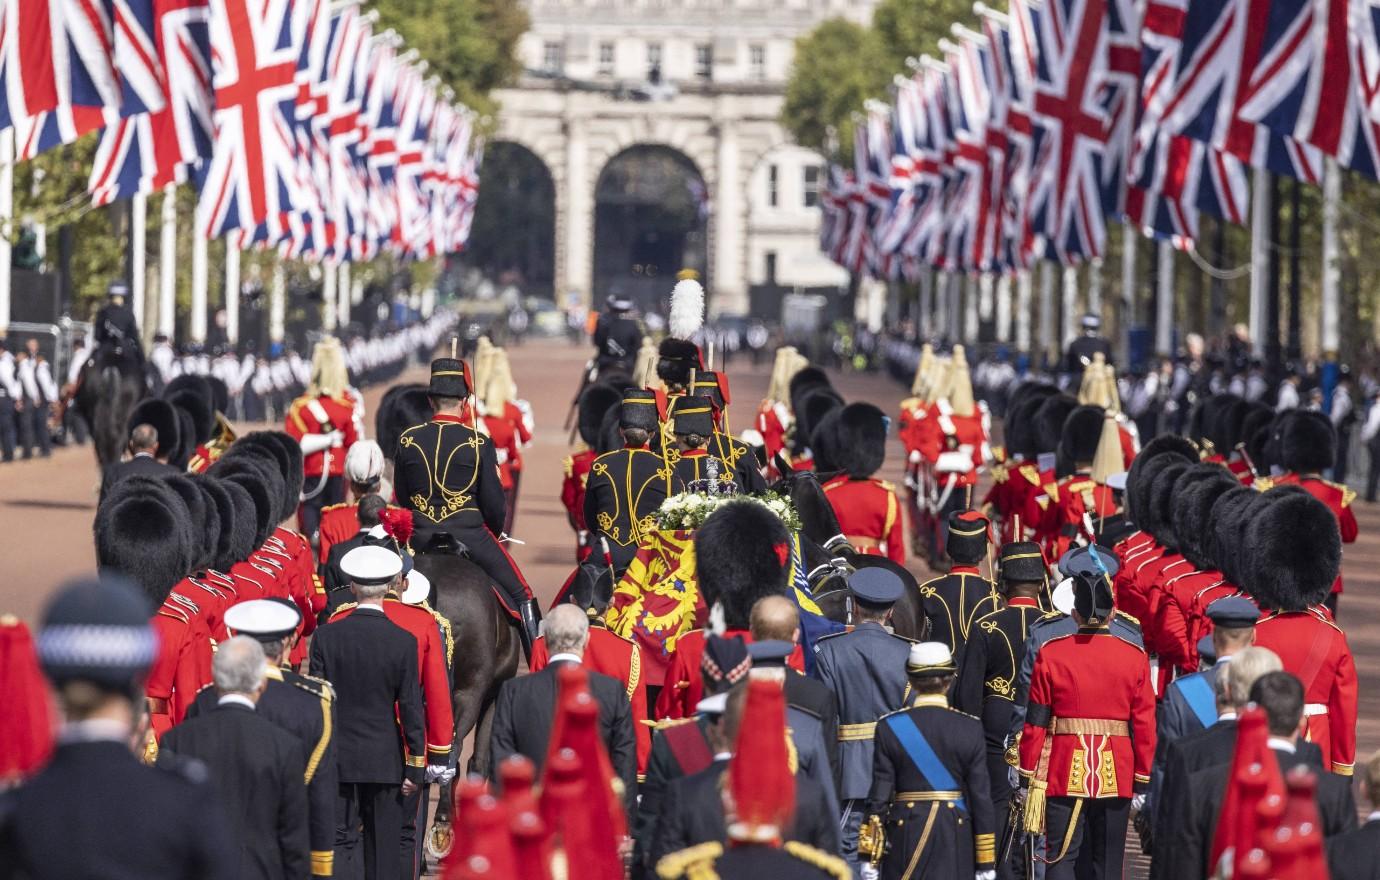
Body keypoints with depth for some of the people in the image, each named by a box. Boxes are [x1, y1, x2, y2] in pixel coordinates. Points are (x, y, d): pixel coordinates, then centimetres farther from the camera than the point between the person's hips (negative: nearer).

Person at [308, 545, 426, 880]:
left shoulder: (326, 636, -6)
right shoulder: (403, 642, -9)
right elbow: (411, 709, -6)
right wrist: (415, 768, 1)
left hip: (338, 760, 1)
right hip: (385, 761, -1)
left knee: (340, 841, 4)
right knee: (383, 850, 9)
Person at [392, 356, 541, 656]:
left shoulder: (408, 440, 0)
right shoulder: (478, 443, -9)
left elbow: (401, 497, 9)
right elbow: (494, 504, -5)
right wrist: (495, 533, 15)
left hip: (421, 538, 3)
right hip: (471, 535, -3)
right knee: (521, 596, 8)